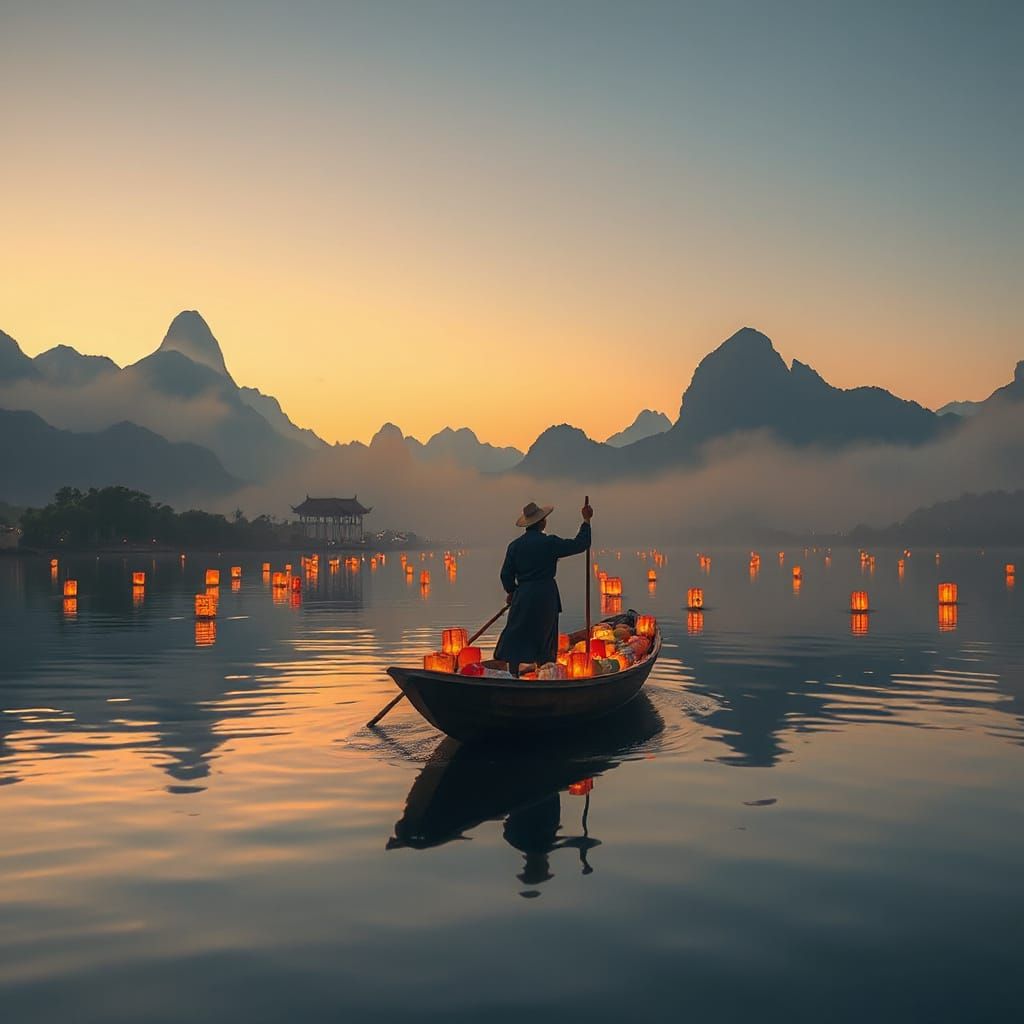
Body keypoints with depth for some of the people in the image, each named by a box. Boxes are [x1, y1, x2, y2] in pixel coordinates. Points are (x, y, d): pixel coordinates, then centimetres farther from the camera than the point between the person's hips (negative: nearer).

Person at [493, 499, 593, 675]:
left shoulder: (515, 545, 1)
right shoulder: (549, 543, -9)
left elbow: (506, 574, 5)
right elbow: (579, 544, -4)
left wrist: (510, 592, 23)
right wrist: (586, 521, 7)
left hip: (523, 597, 2)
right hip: (546, 597, -1)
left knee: (516, 637, 5)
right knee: (545, 637, 11)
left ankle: (513, 674, -3)